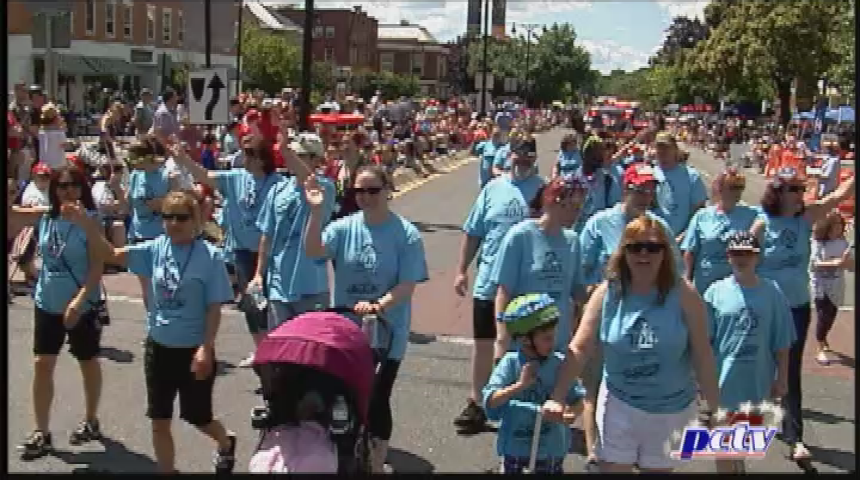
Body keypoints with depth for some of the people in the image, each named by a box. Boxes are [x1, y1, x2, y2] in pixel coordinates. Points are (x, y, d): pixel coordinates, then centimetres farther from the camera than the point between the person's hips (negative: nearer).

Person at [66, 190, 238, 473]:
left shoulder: (210, 256, -14)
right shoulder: (156, 249, -2)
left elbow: (214, 308, -13)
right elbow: (111, 254, -7)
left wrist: (206, 348, -18)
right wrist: (84, 223, -19)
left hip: (193, 350, -4)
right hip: (158, 346, 4)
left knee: (198, 417, 12)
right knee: (159, 420, 10)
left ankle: (226, 443, 44)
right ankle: (167, 470, 26)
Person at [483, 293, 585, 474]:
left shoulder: (559, 364, -11)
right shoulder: (511, 362, -16)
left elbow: (578, 399, -5)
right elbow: (490, 401, -19)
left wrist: (571, 413, -27)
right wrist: (519, 385, -31)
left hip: (550, 447, 1)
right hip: (515, 445, -1)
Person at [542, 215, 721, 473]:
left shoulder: (683, 294, -13)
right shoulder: (607, 292, -9)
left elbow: (702, 354, -9)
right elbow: (579, 348, -9)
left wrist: (713, 407, -6)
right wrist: (558, 397, -16)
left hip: (671, 409, 0)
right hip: (619, 404, 1)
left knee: (658, 469, 17)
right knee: (612, 468, 6)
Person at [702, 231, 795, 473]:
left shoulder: (772, 293, -5)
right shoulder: (716, 291, -8)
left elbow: (781, 342, -1)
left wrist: (782, 378, 1)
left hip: (757, 379, 2)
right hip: (723, 378, -1)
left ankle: (737, 466, 43)